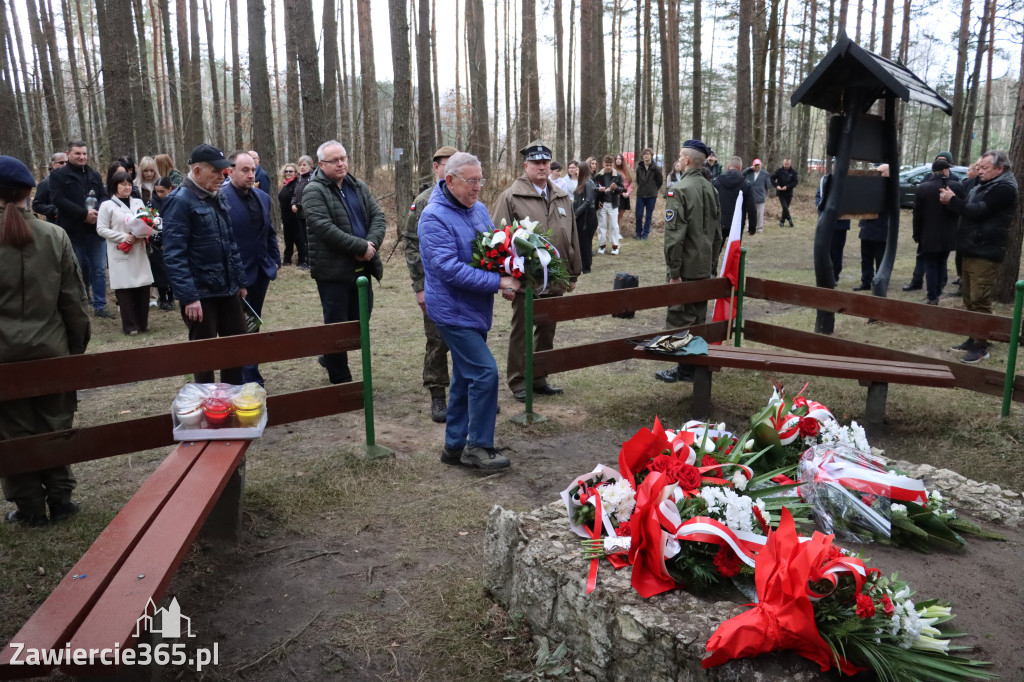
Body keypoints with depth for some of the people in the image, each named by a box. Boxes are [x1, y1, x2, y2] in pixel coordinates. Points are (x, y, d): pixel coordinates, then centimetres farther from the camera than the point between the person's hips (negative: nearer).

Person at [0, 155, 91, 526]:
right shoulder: (54, 236, -4)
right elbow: (74, 300, -1)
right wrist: (78, 346, 8)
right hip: (51, 350, 2)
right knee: (54, 426, 14)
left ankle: (30, 508, 19)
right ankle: (60, 499, 22)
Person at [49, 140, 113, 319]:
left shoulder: (95, 175, 14)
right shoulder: (58, 175, 0)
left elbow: (104, 197, 9)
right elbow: (59, 200, -11)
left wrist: (97, 210, -12)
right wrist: (84, 213, -18)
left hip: (96, 229, 3)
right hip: (73, 231, -3)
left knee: (99, 270, 4)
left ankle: (100, 306, 11)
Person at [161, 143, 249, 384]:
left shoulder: (218, 198, 12)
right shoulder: (180, 201, -13)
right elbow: (174, 254, -19)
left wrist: (240, 281, 16)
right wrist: (188, 296, -24)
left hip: (228, 290, 8)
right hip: (200, 293, -8)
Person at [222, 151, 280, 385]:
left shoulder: (262, 197, 10)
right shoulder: (221, 198, -14)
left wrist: (275, 260, 11)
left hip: (261, 272, 7)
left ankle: (248, 373, 27)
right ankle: (251, 380, 7)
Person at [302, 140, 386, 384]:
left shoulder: (359, 187, 14)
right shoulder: (314, 191, -8)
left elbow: (377, 216, 6)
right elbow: (325, 228, -20)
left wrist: (372, 243, -14)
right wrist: (361, 247, -19)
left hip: (361, 267, 7)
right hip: (333, 270, -7)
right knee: (337, 325, 2)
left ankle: (331, 356, 38)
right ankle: (341, 380, 13)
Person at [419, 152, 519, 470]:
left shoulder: (478, 209, 9)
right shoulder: (434, 217, -17)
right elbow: (450, 269, -25)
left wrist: (507, 280, -2)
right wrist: (498, 282, -25)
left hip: (475, 309, 9)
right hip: (453, 310, -9)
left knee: (466, 376, 14)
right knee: (485, 372, -12)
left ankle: (455, 446, 25)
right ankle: (479, 446, 1)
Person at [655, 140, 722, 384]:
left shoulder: (679, 189, -15)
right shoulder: (710, 188, 10)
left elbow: (674, 233, -20)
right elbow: (717, 231, 15)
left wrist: (674, 270, -17)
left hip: (686, 267, -7)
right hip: (705, 267, 8)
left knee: (680, 318, 0)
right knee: (698, 318, 14)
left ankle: (684, 369, 4)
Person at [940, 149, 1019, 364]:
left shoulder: (1004, 188, -13)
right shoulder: (983, 186, 19)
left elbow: (978, 211, -21)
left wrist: (952, 200, -12)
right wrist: (952, 200, 2)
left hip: (985, 253, -10)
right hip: (972, 250, 10)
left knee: (980, 301, -9)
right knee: (969, 298, 14)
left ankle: (981, 346, -4)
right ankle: (973, 338, 23)